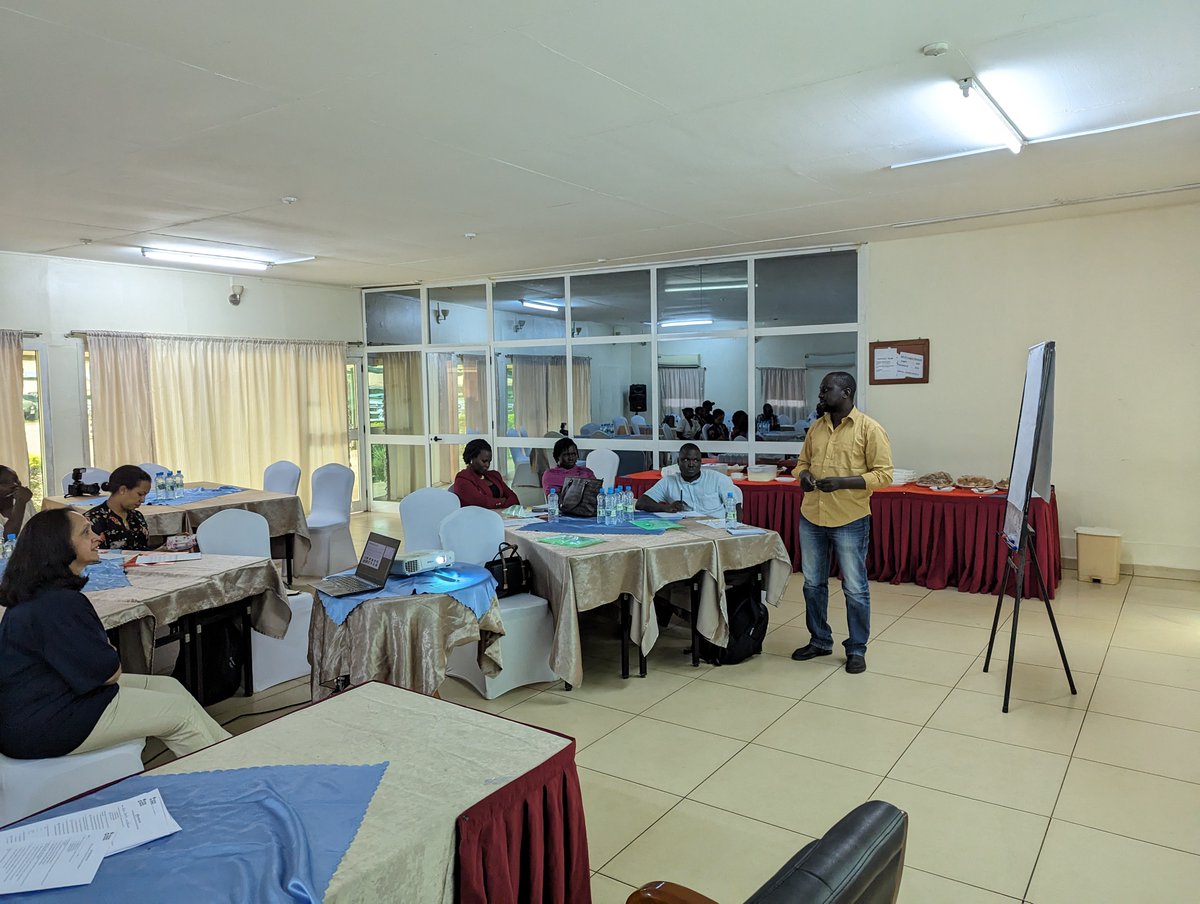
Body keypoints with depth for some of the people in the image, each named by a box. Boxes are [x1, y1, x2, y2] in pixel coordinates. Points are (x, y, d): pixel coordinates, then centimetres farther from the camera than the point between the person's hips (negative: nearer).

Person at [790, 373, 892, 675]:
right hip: (811, 518, 6)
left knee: (855, 589, 5)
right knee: (813, 584, 15)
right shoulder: (816, 428, 10)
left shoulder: (869, 428, -8)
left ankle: (857, 649, 20)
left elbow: (883, 474, -10)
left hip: (850, 521, -6)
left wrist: (842, 482, -21)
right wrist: (804, 475, -4)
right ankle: (820, 640, 31)